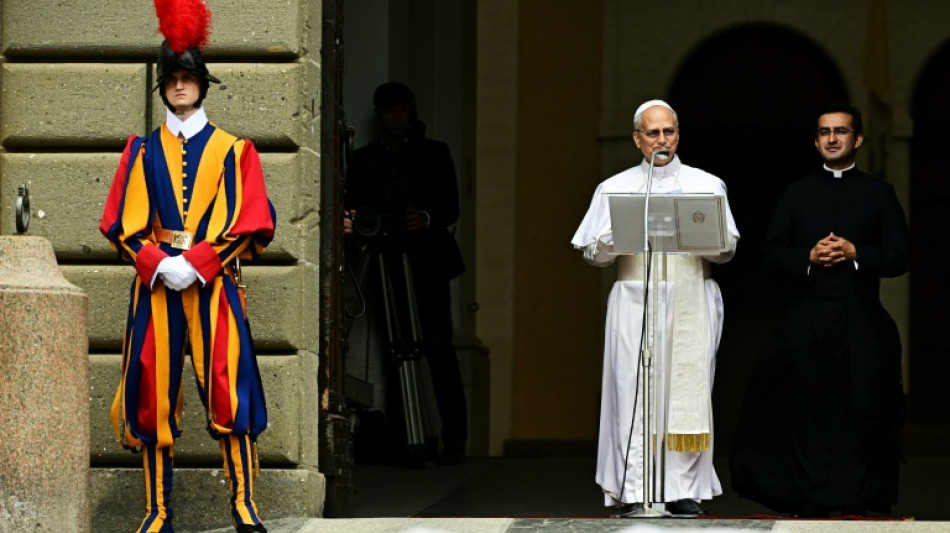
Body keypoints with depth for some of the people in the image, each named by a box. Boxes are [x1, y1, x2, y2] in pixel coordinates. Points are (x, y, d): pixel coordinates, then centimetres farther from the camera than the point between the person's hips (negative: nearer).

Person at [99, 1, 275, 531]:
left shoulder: (231, 150, 6)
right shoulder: (143, 149, 11)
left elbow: (248, 224, -1)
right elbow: (122, 224, 6)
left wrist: (196, 262, -12)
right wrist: (158, 264, -10)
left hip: (214, 285, -2)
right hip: (156, 285, 2)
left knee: (227, 390, -9)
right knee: (155, 396, -1)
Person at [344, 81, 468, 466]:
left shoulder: (434, 154, 12)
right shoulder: (363, 160, 18)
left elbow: (451, 207, 5)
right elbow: (351, 209, 14)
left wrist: (426, 218, -16)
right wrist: (351, 224, -9)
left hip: (426, 261, -2)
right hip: (383, 261, 2)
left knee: (438, 345, -11)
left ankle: (454, 439, -11)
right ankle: (399, 438, -3)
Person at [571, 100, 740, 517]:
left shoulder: (708, 186, 11)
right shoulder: (614, 189, 11)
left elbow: (727, 249, 6)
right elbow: (593, 253, 7)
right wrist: (619, 232, -12)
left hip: (690, 304, 0)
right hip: (635, 302, 0)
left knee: (687, 390, -5)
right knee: (633, 392, -7)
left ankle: (684, 490, -1)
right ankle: (632, 493, -6)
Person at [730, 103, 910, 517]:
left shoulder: (879, 195, 10)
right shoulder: (796, 195, 14)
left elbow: (899, 257, 4)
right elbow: (771, 251, 9)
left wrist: (855, 252, -11)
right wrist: (808, 257, -9)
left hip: (861, 318, -1)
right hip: (809, 317, 1)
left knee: (859, 410, -4)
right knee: (809, 411, -4)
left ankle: (857, 499, 1)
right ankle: (813, 498, 0)